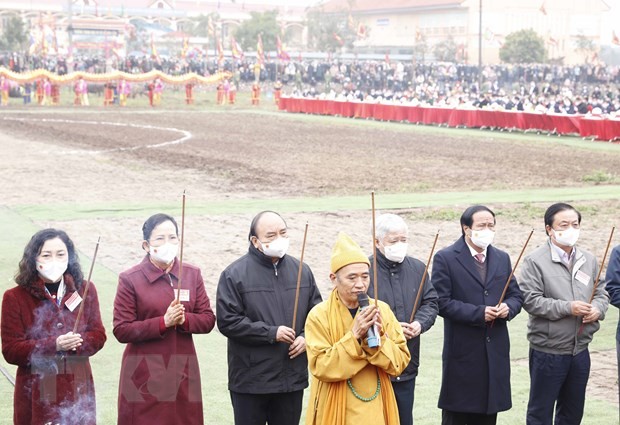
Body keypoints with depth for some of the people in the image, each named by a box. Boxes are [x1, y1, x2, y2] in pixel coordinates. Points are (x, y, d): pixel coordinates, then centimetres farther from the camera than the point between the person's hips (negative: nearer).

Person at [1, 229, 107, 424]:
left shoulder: (85, 290, 5)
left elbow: (98, 335, 4)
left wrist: (75, 343, -18)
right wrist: (54, 345, -22)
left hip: (78, 389, 2)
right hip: (37, 392, -2)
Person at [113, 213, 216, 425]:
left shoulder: (192, 274, 8)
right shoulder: (130, 279, -4)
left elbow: (208, 320, 7)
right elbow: (122, 330, -8)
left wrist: (184, 320, -14)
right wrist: (163, 322, -18)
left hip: (182, 372, 3)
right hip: (144, 376, -3)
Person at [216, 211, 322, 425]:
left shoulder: (301, 271, 7)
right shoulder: (235, 274, -7)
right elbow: (227, 321, -14)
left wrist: (306, 337, -5)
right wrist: (271, 333, -17)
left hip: (292, 378, 4)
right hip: (250, 381, -4)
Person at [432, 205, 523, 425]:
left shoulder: (502, 258, 12)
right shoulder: (445, 258, -6)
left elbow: (516, 296, 16)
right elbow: (441, 303, -12)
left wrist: (508, 307, -7)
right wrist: (478, 313, -17)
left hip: (496, 350, 5)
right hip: (462, 351, -5)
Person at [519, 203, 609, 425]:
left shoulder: (588, 260, 9)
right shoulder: (535, 261, -10)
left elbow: (601, 293, 15)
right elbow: (530, 300, -17)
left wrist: (598, 309, -8)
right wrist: (567, 308, -21)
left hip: (580, 350, 6)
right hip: (548, 352, -6)